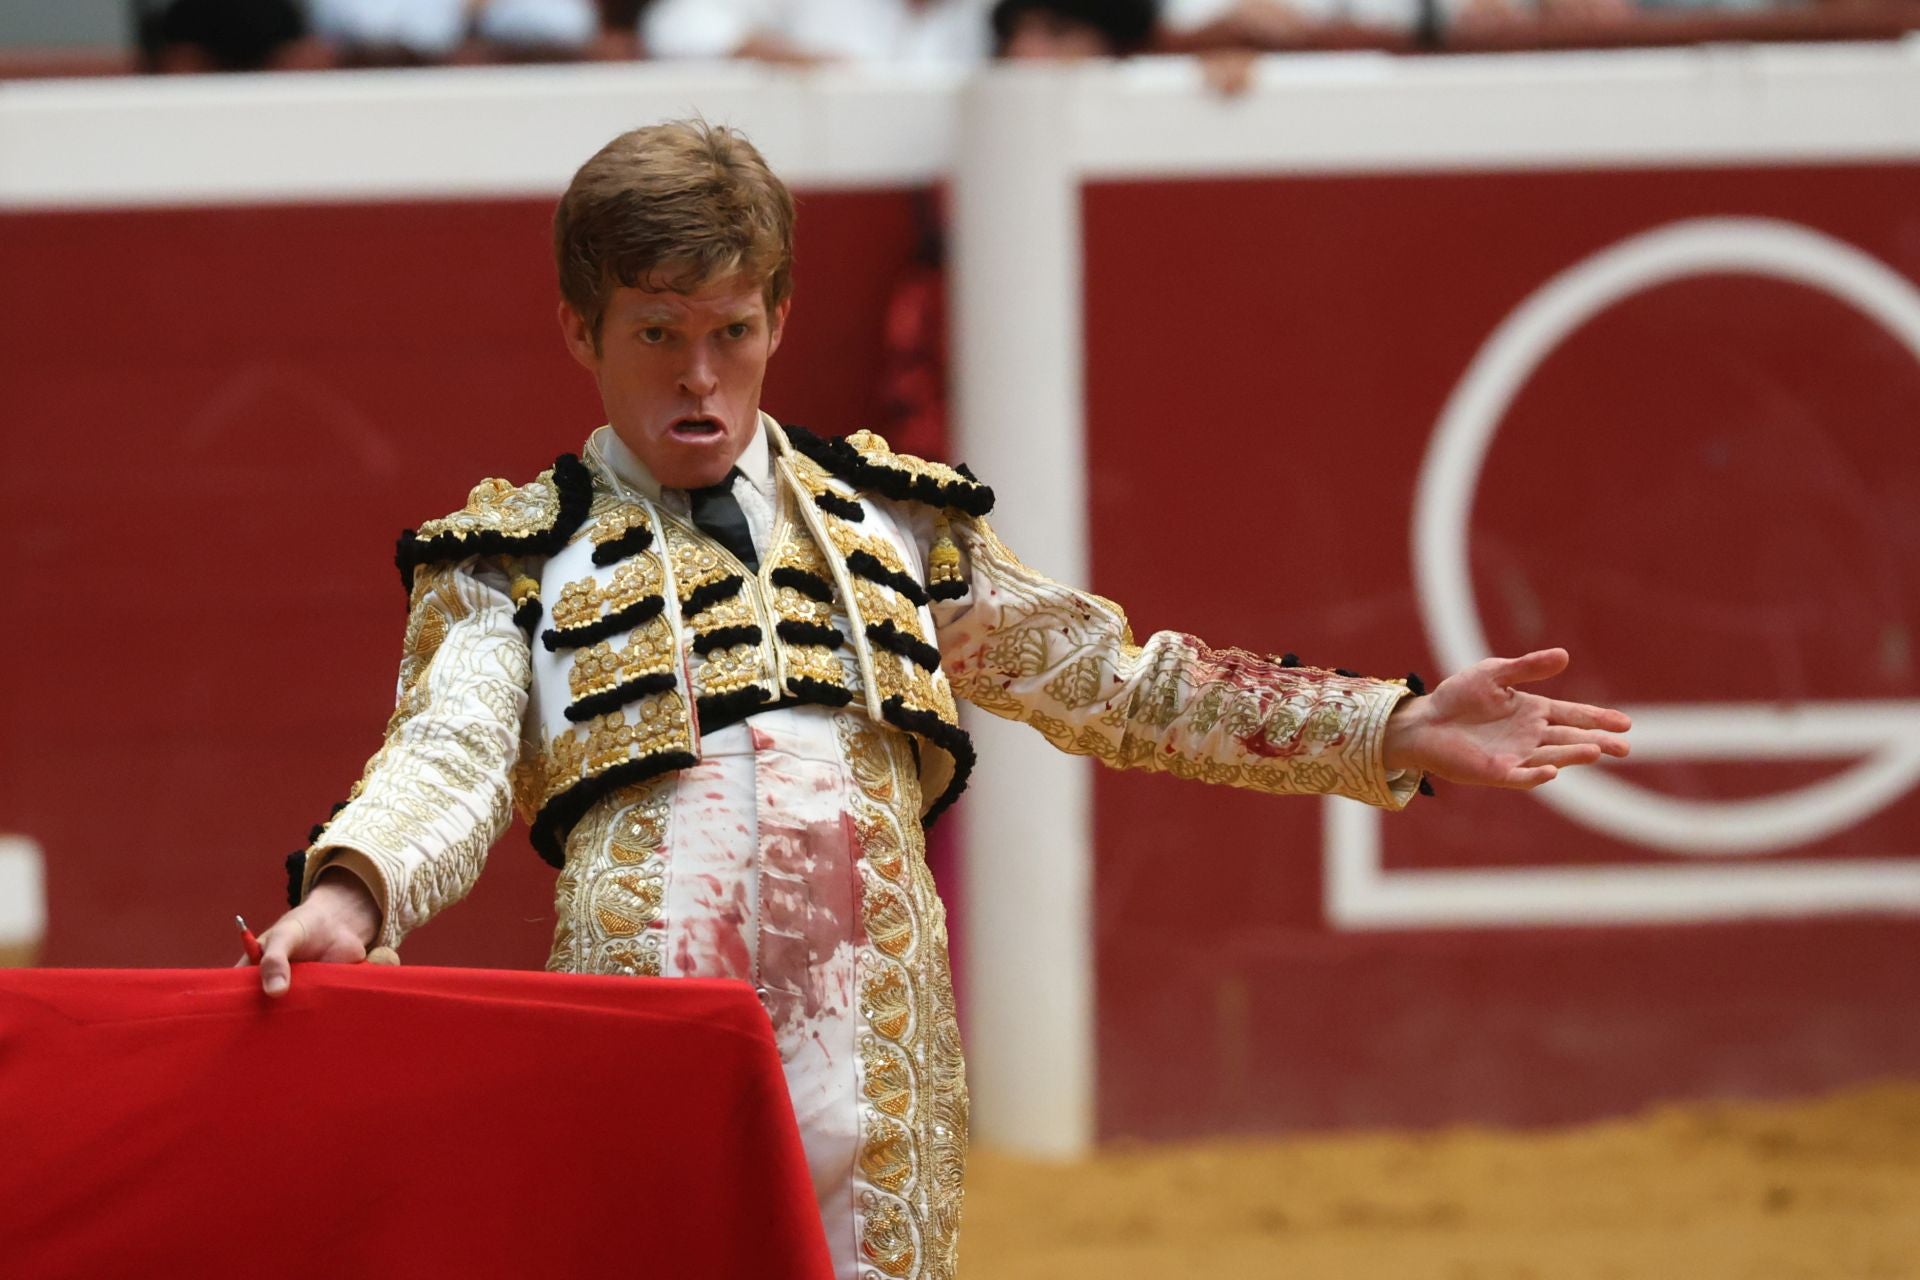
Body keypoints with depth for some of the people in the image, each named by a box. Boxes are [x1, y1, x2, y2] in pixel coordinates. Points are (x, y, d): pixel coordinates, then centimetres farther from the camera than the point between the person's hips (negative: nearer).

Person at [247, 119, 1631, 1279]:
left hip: (876, 1041, 3)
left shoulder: (892, 525, 21)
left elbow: (1111, 681, 24)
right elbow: (449, 758, -3)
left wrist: (1395, 731, 17)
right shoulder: (516, 562, 12)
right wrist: (349, 893, -27)